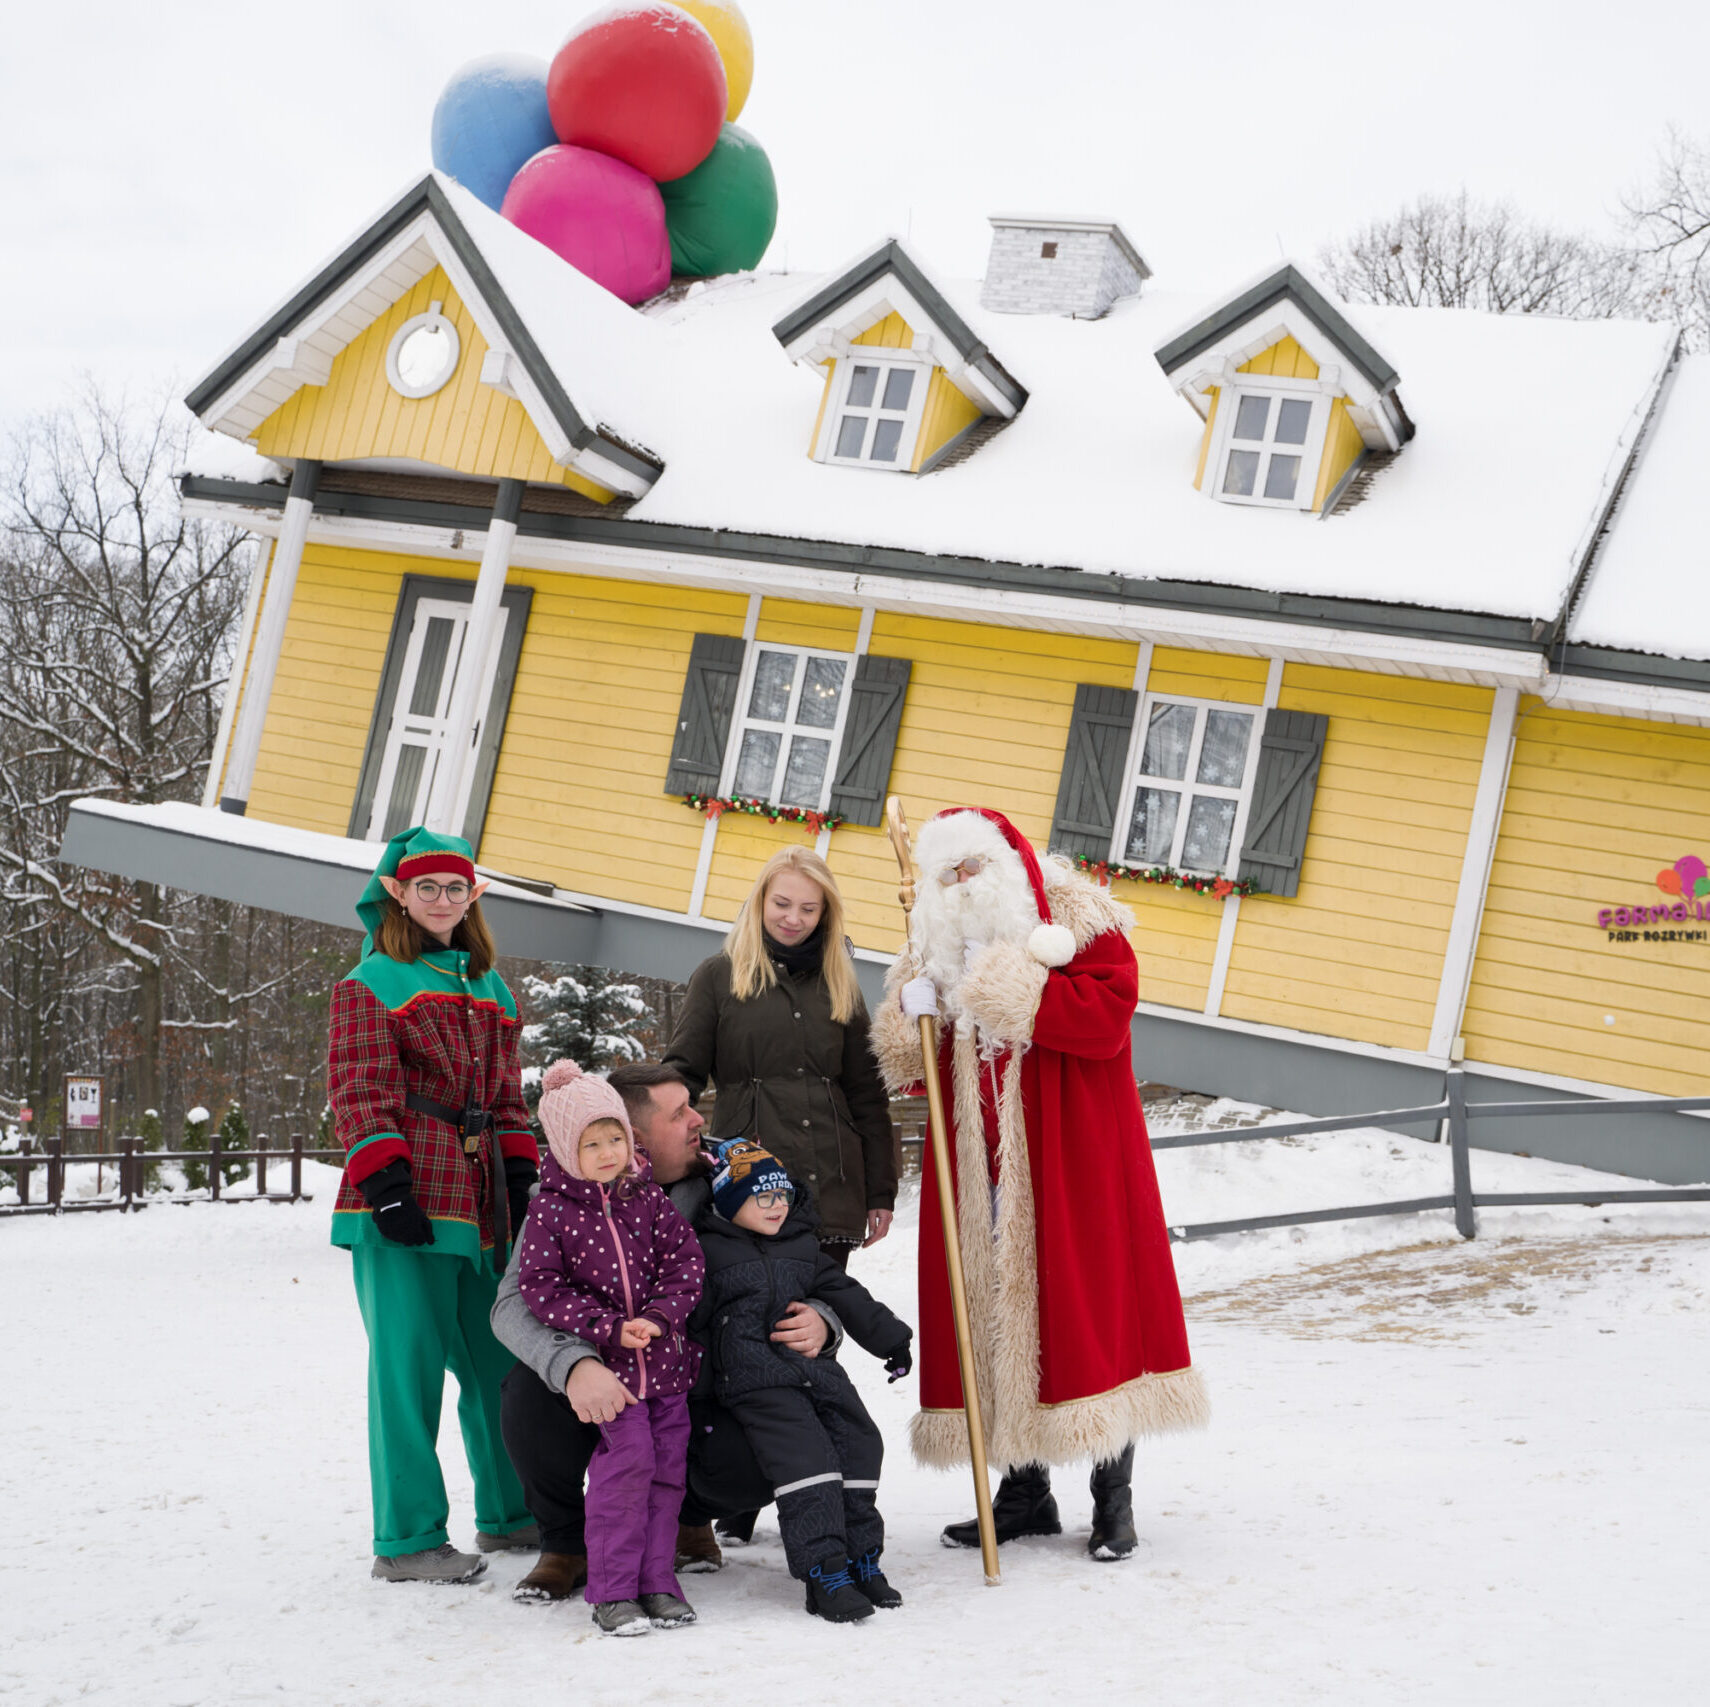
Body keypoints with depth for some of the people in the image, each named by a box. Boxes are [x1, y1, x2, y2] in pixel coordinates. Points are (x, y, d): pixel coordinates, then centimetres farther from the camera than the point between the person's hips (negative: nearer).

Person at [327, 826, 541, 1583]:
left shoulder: (489, 989, 21)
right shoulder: (371, 983, 0)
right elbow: (358, 1094, -8)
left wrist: (519, 1177, 13)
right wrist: (386, 1182, -18)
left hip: (481, 1205, 7)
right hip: (407, 1208, -7)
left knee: (497, 1360, 12)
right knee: (409, 1365, -6)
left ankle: (509, 1513, 26)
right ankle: (407, 1541, 0)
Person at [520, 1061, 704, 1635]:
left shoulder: (647, 1197, 3)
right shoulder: (550, 1210, -7)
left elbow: (686, 1259, 3)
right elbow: (541, 1288, -10)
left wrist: (660, 1316, -14)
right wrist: (610, 1328, -17)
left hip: (664, 1357, 4)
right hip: (604, 1364, -4)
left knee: (667, 1464, 5)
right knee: (627, 1459, -14)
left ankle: (655, 1581, 15)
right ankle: (612, 1590, -5)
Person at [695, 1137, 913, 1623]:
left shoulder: (803, 1246, 20)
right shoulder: (709, 1251, 3)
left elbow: (844, 1295, 26)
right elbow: (689, 1314, 2)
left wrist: (889, 1337, 26)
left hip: (817, 1369, 6)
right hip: (756, 1381, -6)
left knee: (859, 1446, -2)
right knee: (804, 1457, -20)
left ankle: (861, 1559, 10)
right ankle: (824, 1573, -19)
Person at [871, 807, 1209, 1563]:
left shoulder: (1081, 927, -3)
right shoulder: (939, 950, 14)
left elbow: (1105, 1018, -19)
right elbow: (918, 1070, 16)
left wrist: (1010, 987, -22)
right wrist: (914, 1020, -5)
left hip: (1074, 1164, -5)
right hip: (982, 1177, 5)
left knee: (1089, 1311, -3)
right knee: (998, 1314, 6)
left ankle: (1113, 1500, 8)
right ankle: (1026, 1492, 18)